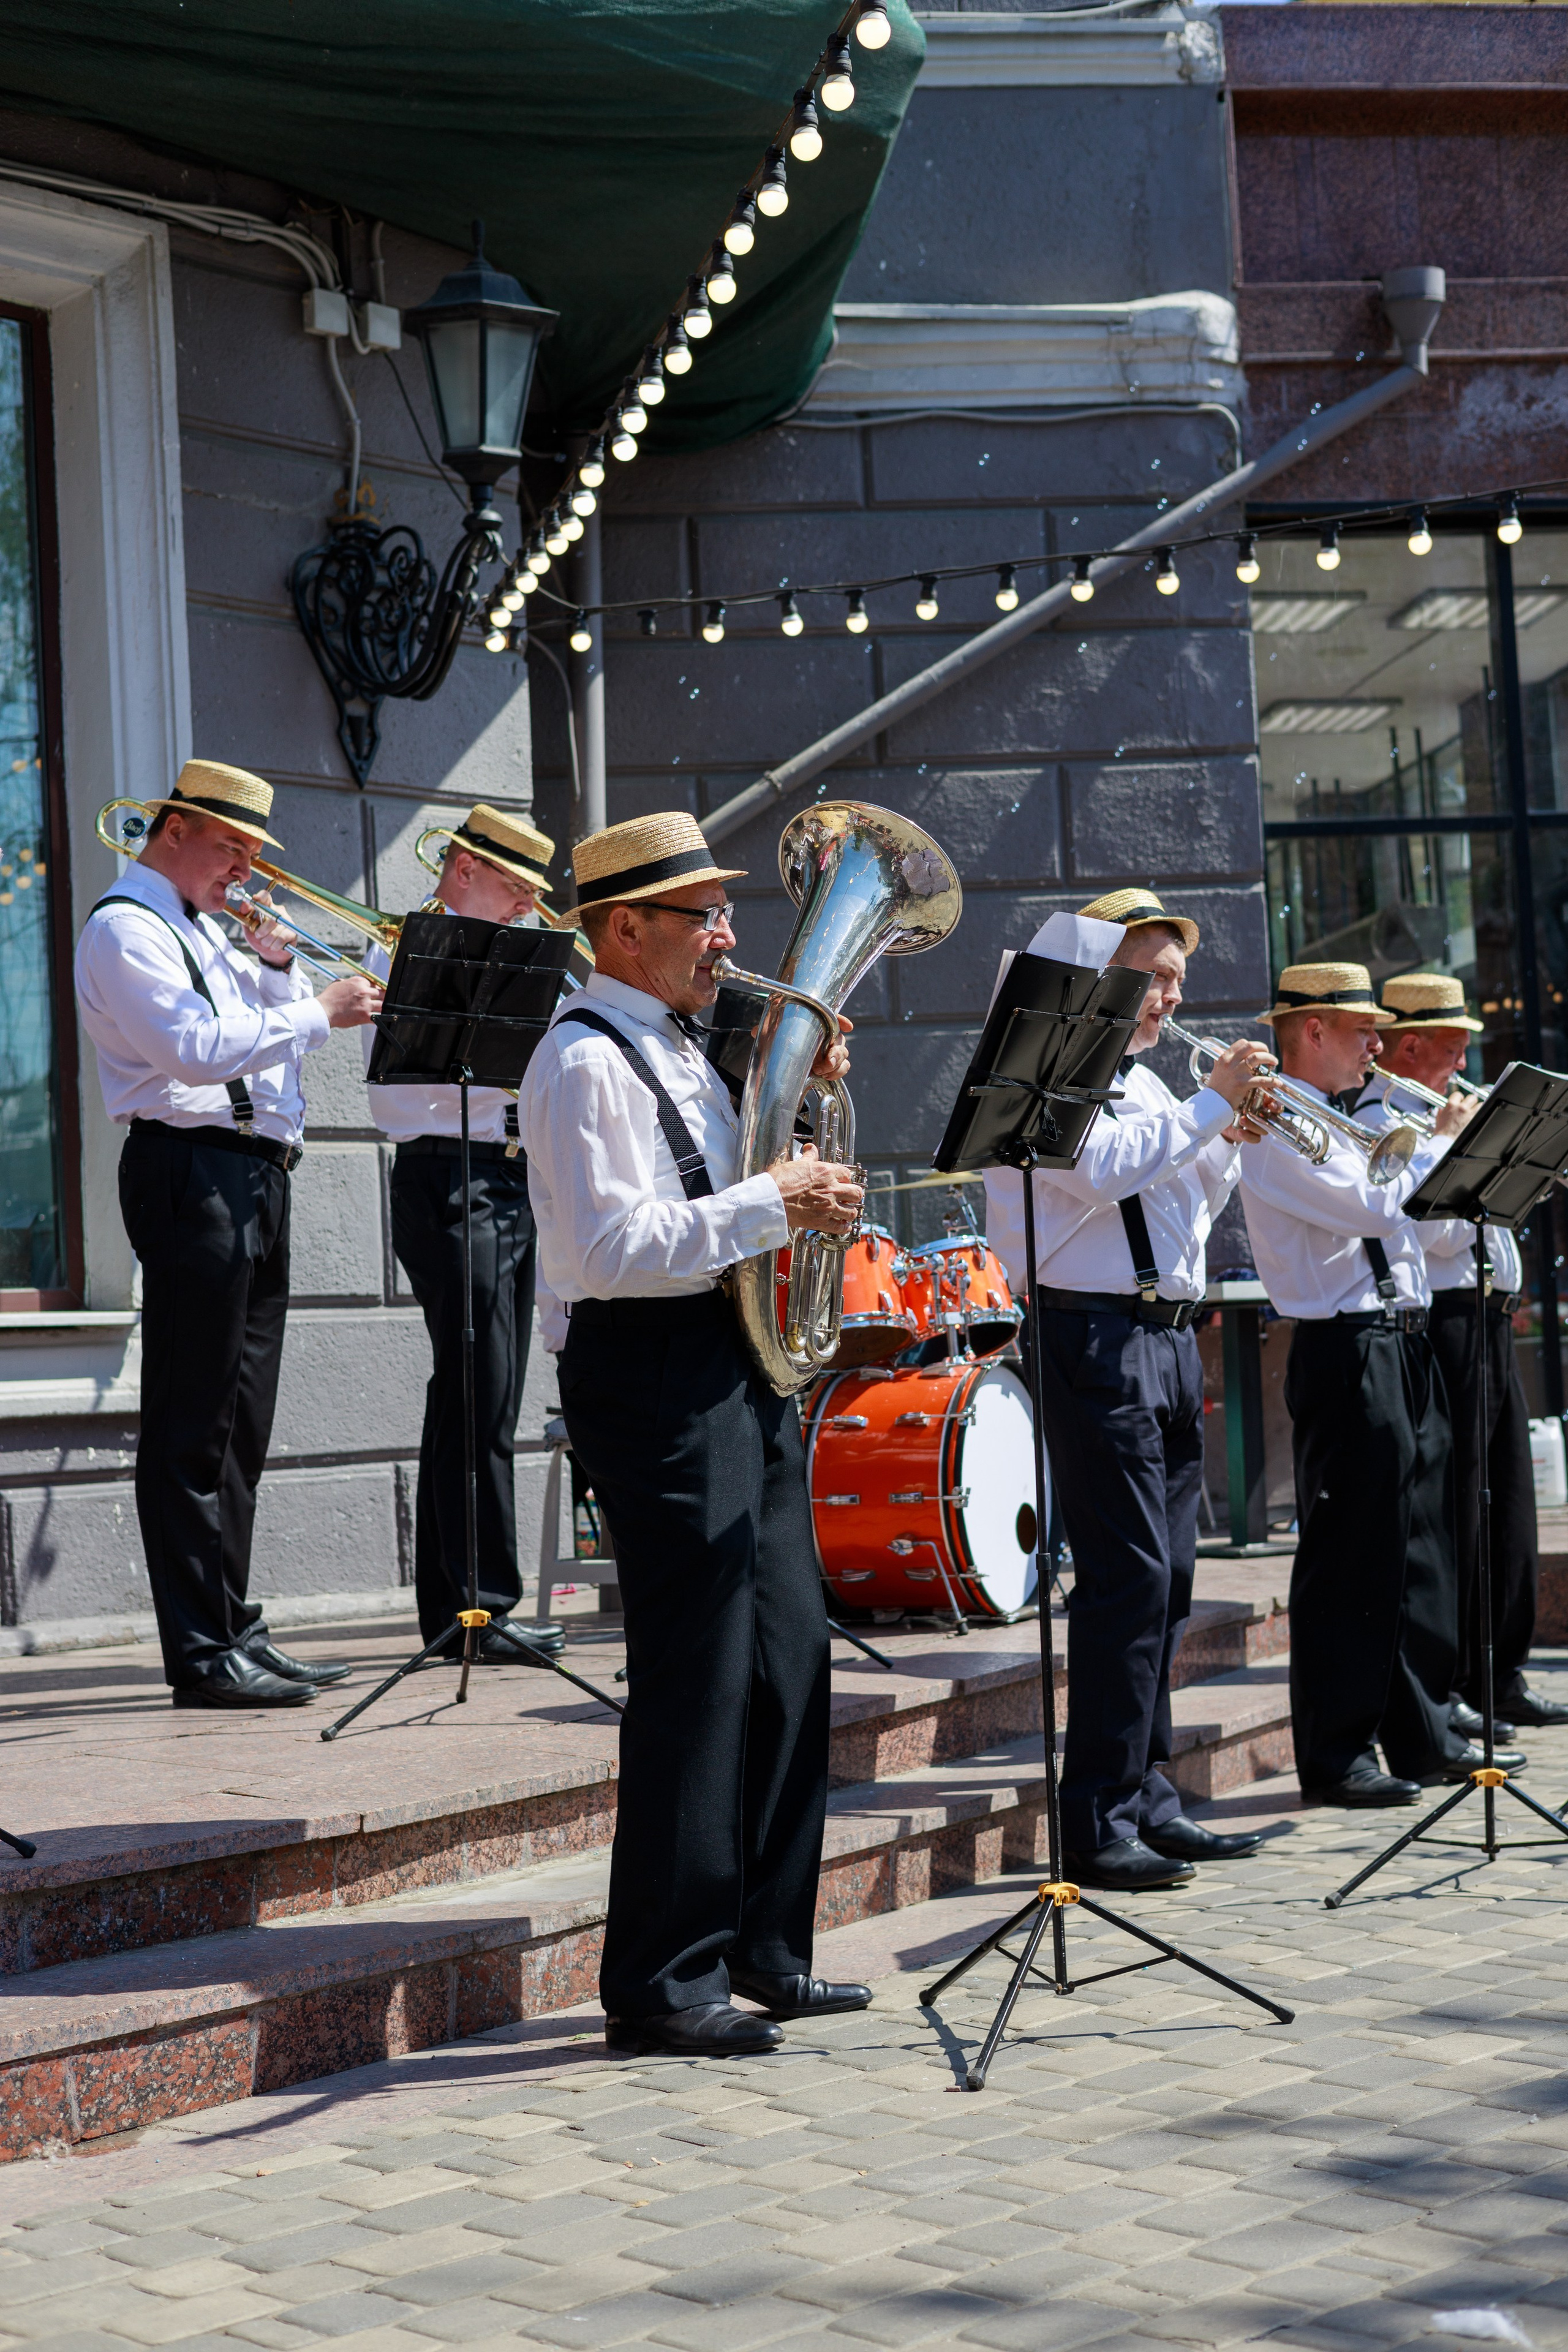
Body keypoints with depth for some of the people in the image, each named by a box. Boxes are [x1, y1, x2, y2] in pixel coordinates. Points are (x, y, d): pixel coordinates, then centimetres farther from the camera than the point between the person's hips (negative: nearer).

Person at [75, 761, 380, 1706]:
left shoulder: (207, 927, 22)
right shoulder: (125, 928, -7)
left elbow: (276, 1031, 26)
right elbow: (199, 1048, -19)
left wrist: (278, 964, 9)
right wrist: (320, 1012, -15)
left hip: (257, 1179, 10)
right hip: (193, 1175, -10)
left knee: (241, 1422, 11)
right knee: (193, 1425, -8)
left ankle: (234, 1628, 17)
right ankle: (203, 1654, -7)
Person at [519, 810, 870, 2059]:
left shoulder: (680, 1051, 19)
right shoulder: (585, 1062, -12)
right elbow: (613, 1249, -22)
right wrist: (772, 1203, -21)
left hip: (739, 1367, 10)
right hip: (649, 1370, -10)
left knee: (790, 1652, 12)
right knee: (696, 1674, -8)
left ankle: (764, 1949, 23)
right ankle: (662, 1982, 0)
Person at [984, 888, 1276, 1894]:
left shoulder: (1146, 1084, 21)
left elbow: (1193, 1209, 24)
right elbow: (1108, 1167, -22)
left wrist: (1230, 1138, 8)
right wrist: (1212, 1103, -14)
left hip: (1167, 1336, 9)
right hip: (1098, 1336, -9)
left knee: (1168, 1574, 10)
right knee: (1127, 1576, -12)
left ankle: (1150, 1798, 17)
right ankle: (1098, 1821, -8)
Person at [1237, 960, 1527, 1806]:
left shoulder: (1336, 1123, 19)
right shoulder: (1279, 1127, -11)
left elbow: (1405, 1211, 24)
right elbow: (1373, 1209, -22)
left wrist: (1452, 1147, 13)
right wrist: (1442, 1144, -8)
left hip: (1402, 1349, 10)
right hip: (1345, 1356, -10)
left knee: (1420, 1549, 12)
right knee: (1347, 1558, -6)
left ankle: (1422, 1736, 21)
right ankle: (1337, 1757, -1)